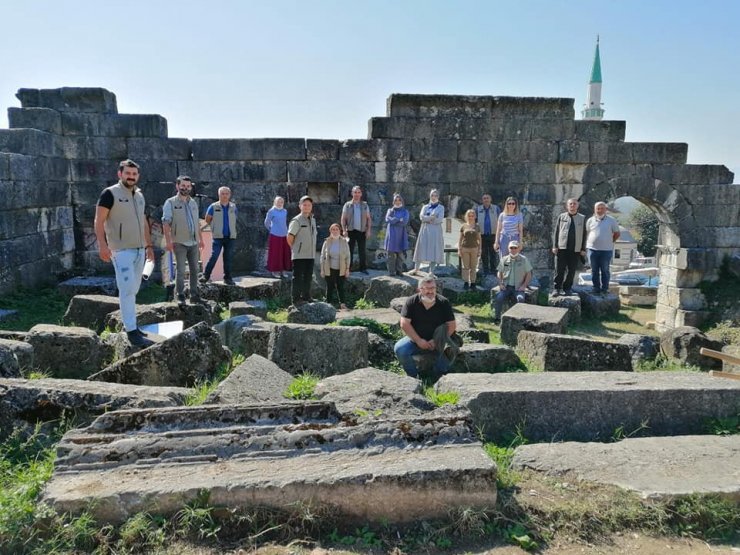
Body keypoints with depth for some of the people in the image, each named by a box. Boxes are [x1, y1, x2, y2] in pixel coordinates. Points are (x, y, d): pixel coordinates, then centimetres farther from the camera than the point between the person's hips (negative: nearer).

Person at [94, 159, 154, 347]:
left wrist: (149, 245, 19)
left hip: (139, 249, 7)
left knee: (133, 289, 11)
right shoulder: (110, 193, -6)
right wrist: (102, 245, -21)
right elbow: (99, 221, -10)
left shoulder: (139, 195, 15)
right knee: (127, 289, -11)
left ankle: (129, 323, 21)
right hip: (121, 250, -7)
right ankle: (131, 331, -11)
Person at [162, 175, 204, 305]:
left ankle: (194, 295, 15)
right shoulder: (170, 202, -3)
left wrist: (201, 239, 16)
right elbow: (166, 223, -9)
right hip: (180, 243, -5)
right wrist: (168, 241, -17)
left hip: (193, 242, 5)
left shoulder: (193, 203, 13)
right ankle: (180, 296, 5)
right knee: (180, 270, -2)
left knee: (194, 269, 7)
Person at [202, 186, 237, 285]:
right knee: (214, 256, -8)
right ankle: (206, 275, 3)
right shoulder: (213, 207, -2)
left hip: (230, 237, 3)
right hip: (218, 237, -3)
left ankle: (227, 278, 14)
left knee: (228, 258, 6)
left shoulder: (233, 207, 8)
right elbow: (207, 220, 10)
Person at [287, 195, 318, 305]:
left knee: (308, 277, 13)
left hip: (311, 255, 7)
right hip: (299, 255, -7)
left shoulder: (313, 220, 14)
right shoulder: (296, 220, -9)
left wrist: (314, 250, 12)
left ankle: (306, 296, 23)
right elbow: (289, 237, -11)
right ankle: (296, 298, 4)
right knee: (298, 277, -2)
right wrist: (295, 248, -2)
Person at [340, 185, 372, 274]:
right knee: (349, 250, 1)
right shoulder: (347, 205, 4)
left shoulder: (365, 205, 9)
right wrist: (344, 230, -6)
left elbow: (369, 218, 9)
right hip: (351, 231, -1)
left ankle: (363, 268, 12)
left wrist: (368, 230, 0)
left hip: (362, 231, 1)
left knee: (362, 251, 4)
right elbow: (343, 218, 3)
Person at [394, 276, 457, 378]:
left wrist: (438, 341, -18)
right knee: (399, 349, -26)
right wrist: (418, 340, -18)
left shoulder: (443, 303, -7)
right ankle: (413, 375, -3)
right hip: (416, 339, 0)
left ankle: (442, 376, -3)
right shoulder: (411, 302, -8)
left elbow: (452, 325, -7)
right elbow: (404, 324, -12)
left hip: (436, 342, 0)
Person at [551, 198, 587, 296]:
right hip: (561, 248, -1)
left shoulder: (582, 218, 10)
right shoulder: (561, 217, 8)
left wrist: (583, 249, 5)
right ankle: (557, 288, 4)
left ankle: (567, 288, 15)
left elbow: (584, 234, 10)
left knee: (571, 271, 5)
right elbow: (555, 232, 7)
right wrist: (555, 246, -1)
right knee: (559, 270, -3)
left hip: (575, 249, 1)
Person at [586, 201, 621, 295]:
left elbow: (617, 233, 10)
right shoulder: (590, 220, 7)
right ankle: (596, 288, 14)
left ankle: (604, 288, 9)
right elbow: (586, 233, 16)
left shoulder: (611, 220, 3)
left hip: (606, 249, -2)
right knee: (594, 270, 6)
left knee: (605, 270, 2)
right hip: (592, 249, 2)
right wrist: (590, 242, 8)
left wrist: (610, 242, 7)